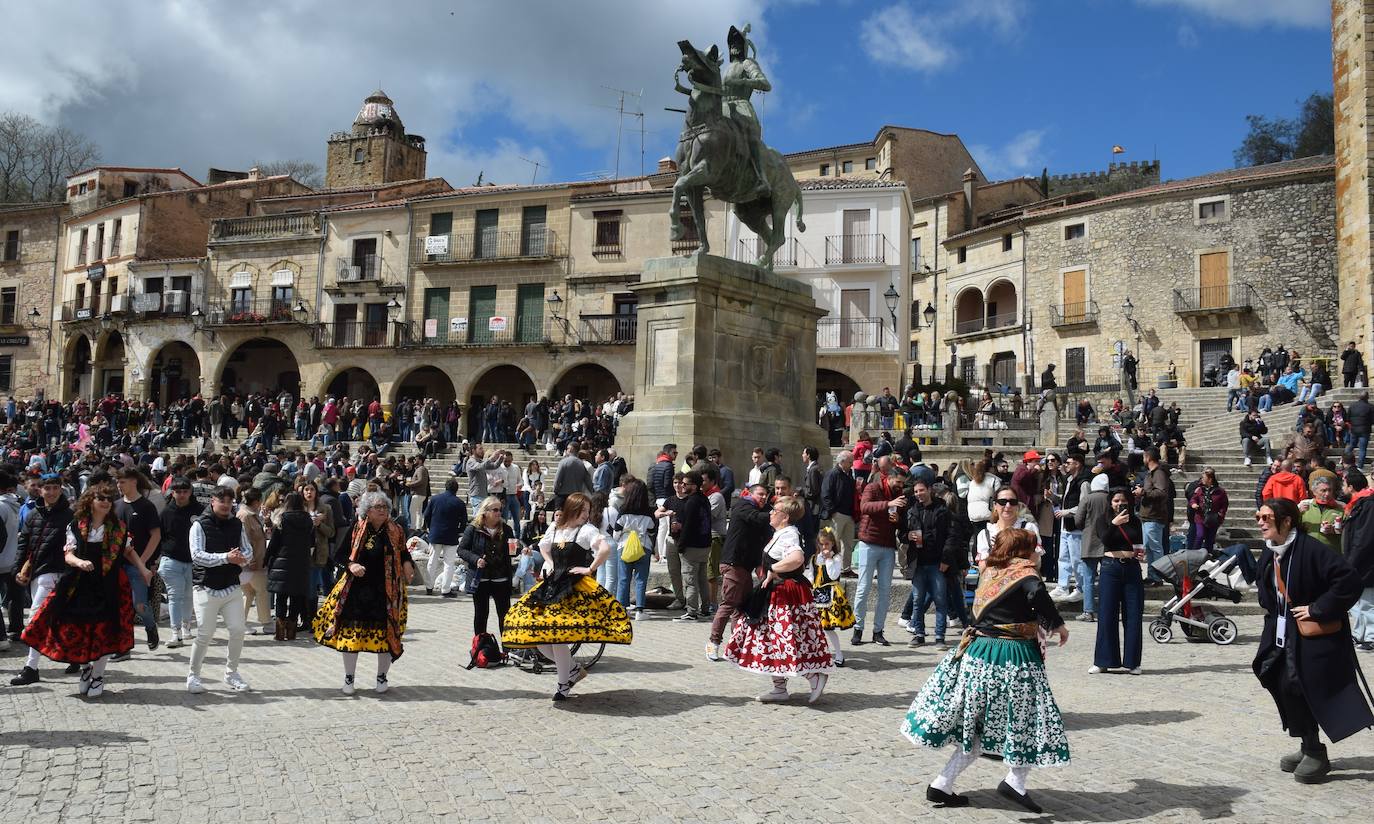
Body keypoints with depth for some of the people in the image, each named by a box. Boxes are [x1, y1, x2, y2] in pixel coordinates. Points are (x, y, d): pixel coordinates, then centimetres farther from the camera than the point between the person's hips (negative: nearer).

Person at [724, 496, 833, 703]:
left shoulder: (789, 535, -19)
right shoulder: (780, 534, 14)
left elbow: (797, 558, -38)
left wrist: (773, 570, -27)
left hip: (788, 596, -11)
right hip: (776, 594, 11)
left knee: (789, 639, -9)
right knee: (773, 639, 13)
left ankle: (816, 678, 1)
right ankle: (779, 688, 19)